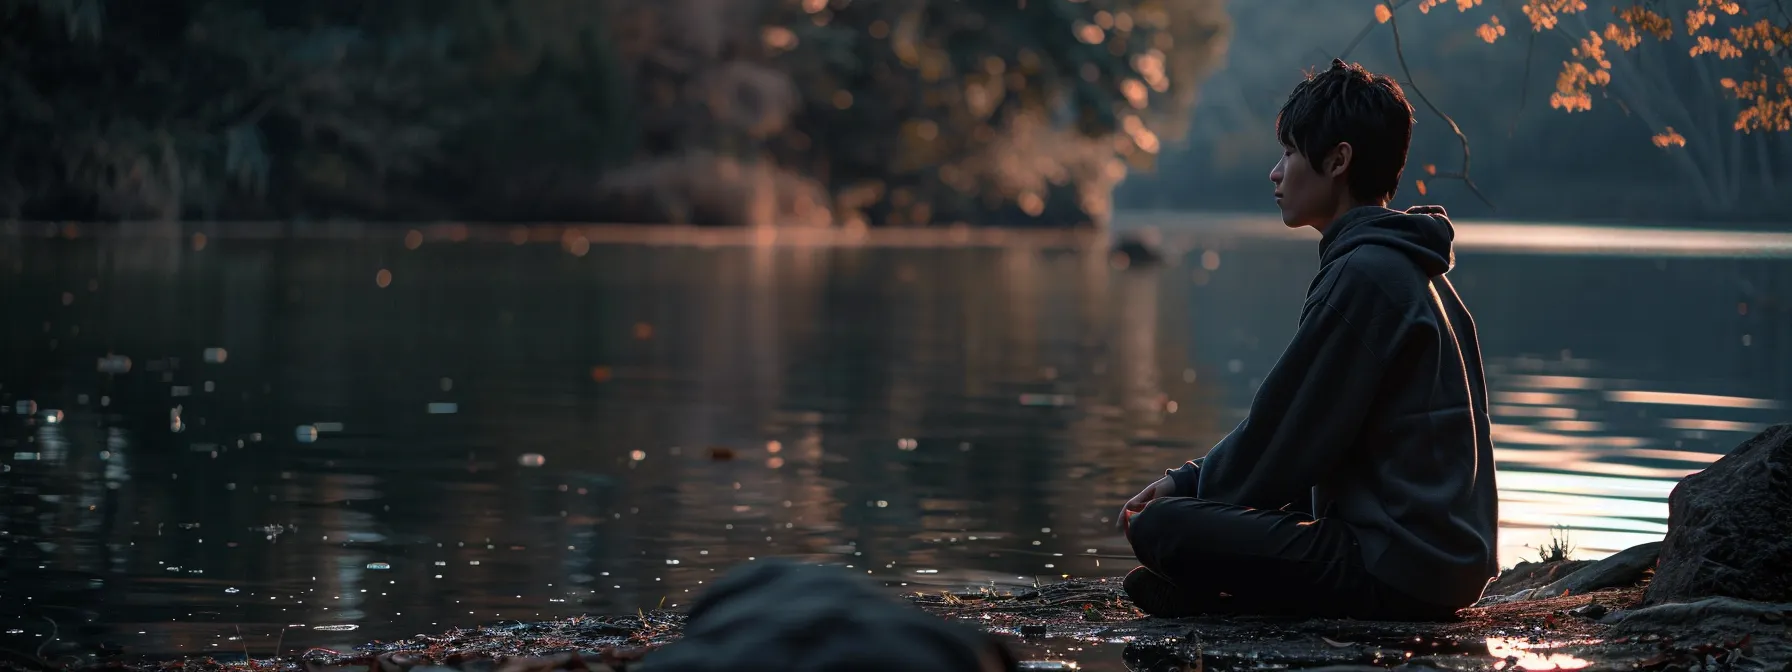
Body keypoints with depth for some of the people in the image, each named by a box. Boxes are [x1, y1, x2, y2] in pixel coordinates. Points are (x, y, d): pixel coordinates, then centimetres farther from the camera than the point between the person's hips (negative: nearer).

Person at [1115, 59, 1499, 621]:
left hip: (1401, 568, -11)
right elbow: (1290, 426, 20)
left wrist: (1182, 499, 1)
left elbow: (1282, 439, -13)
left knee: (1158, 528, -21)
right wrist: (1187, 481, 12)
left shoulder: (1363, 276, -16)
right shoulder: (1405, 268, 17)